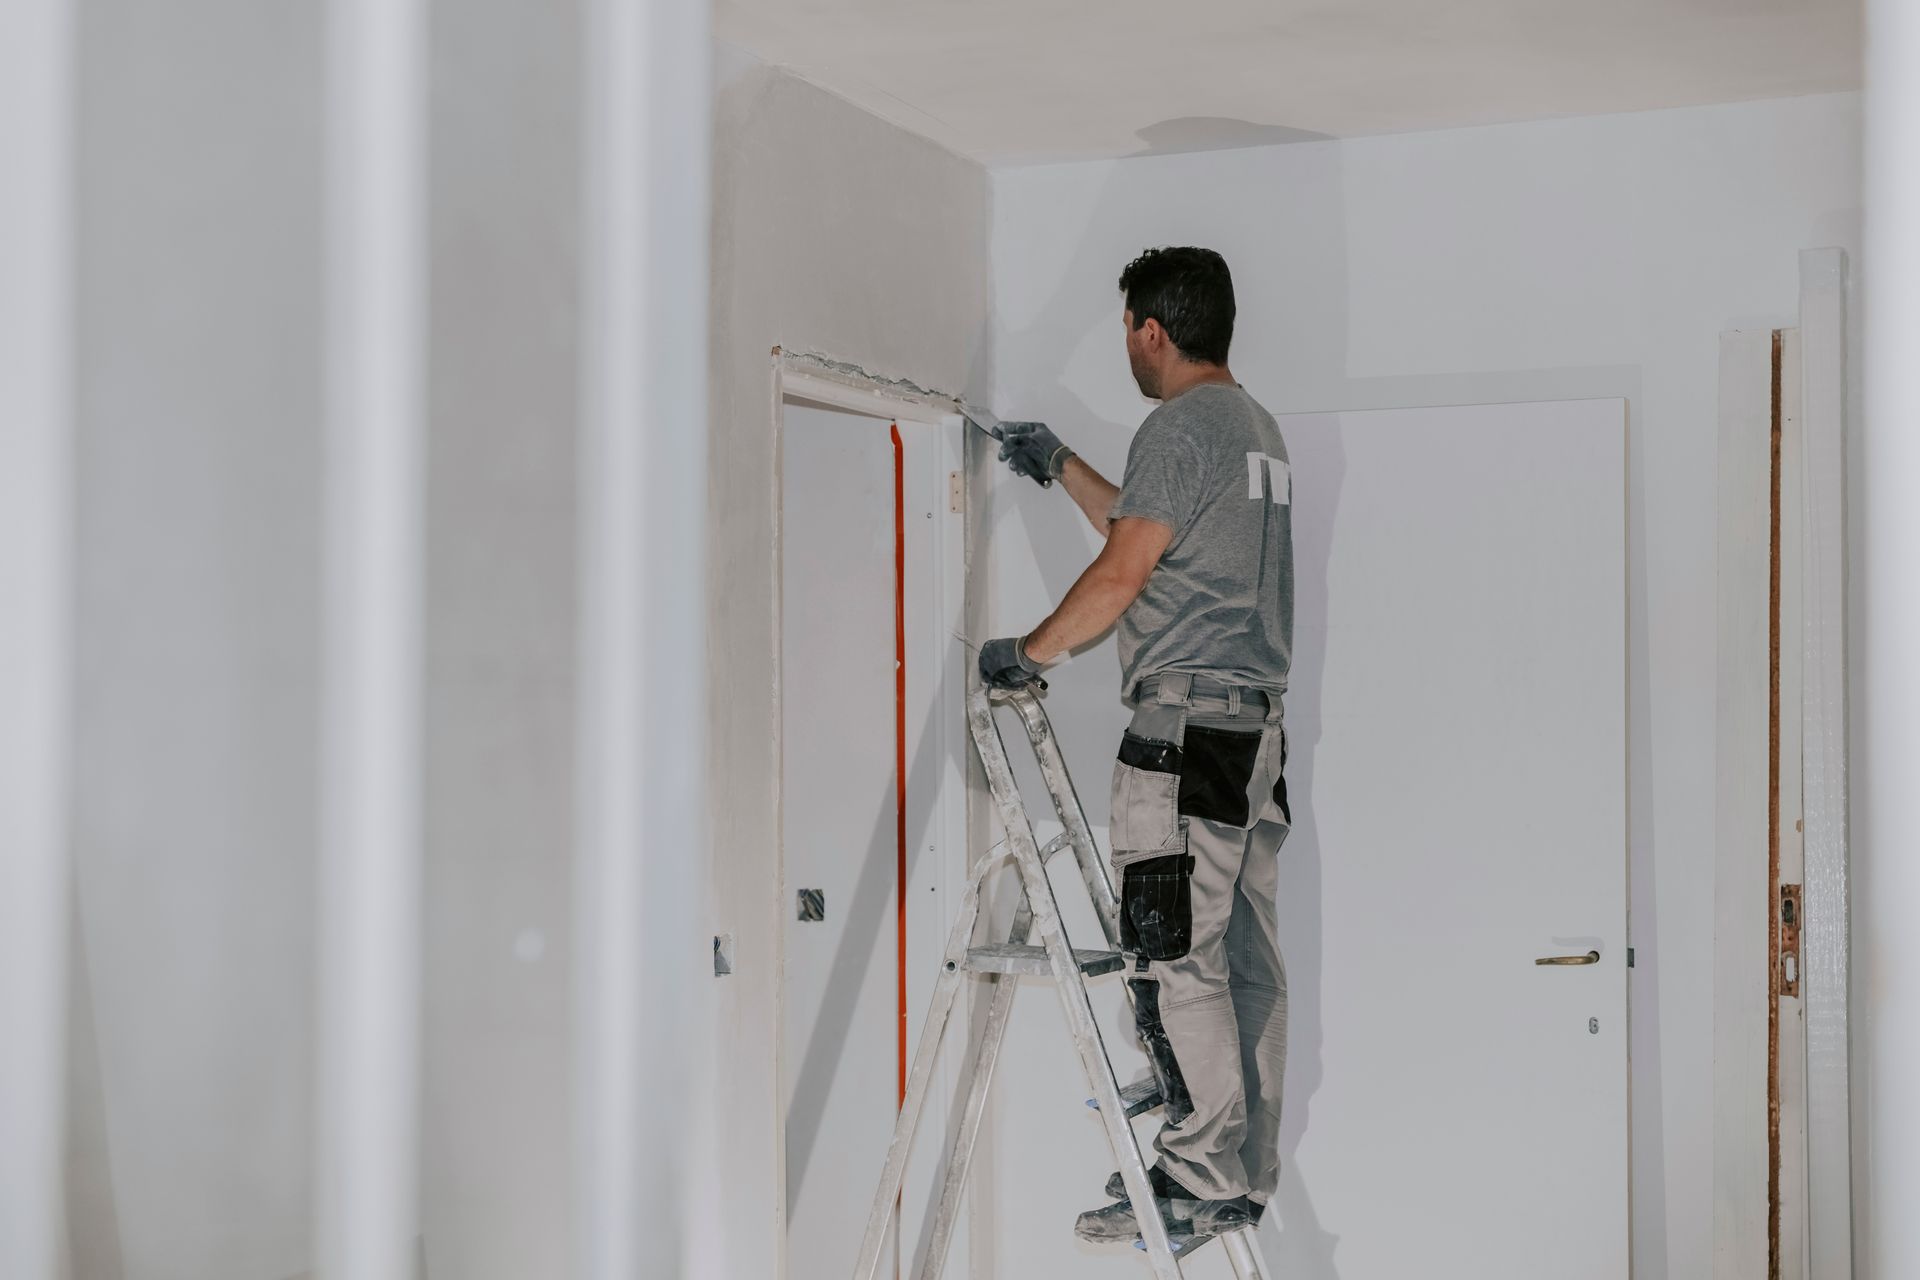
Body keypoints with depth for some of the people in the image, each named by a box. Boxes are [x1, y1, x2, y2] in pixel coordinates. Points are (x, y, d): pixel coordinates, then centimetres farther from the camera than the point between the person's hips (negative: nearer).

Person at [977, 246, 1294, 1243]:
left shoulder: (1180, 426, -9)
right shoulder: (1258, 426, 22)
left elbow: (1121, 574, -12)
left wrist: (1029, 651, 0)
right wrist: (1061, 467, 40)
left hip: (1187, 722, -10)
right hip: (1258, 723, 10)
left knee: (1172, 959, -8)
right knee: (1245, 961, 10)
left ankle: (1201, 1181, -6)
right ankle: (1245, 1176, 15)